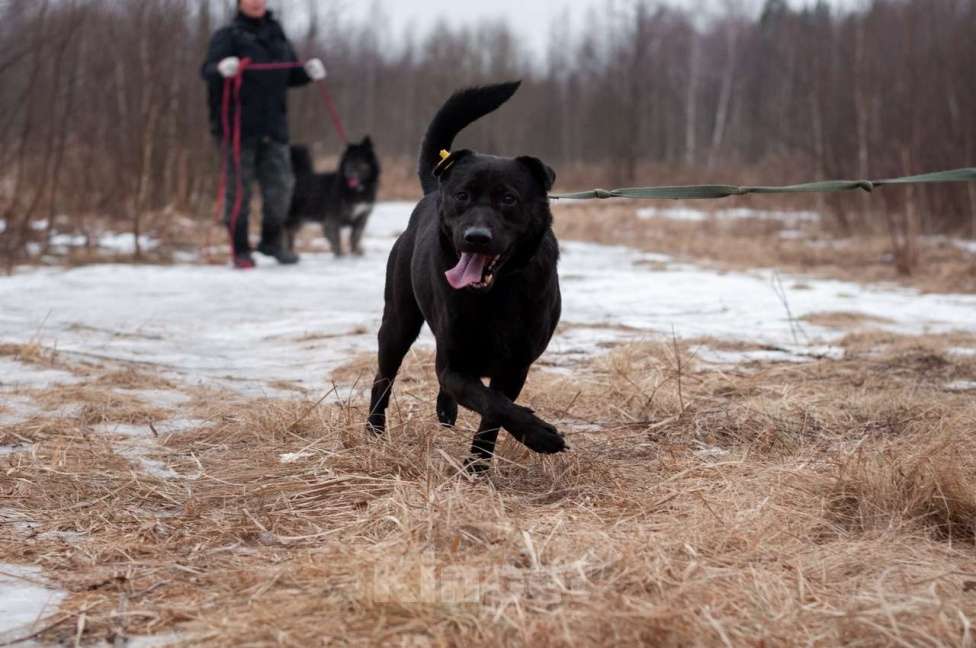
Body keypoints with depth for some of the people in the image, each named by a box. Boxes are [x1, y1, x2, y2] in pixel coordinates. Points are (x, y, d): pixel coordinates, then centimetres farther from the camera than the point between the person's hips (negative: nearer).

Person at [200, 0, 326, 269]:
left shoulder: (277, 35, 17)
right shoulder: (227, 35, 0)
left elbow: (291, 75, 23)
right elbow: (207, 71, -13)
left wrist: (308, 71, 2)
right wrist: (222, 68, -36)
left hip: (273, 127, 5)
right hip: (237, 126, -4)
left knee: (280, 184, 3)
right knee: (239, 188, -1)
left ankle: (272, 240, 22)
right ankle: (240, 250, 9)